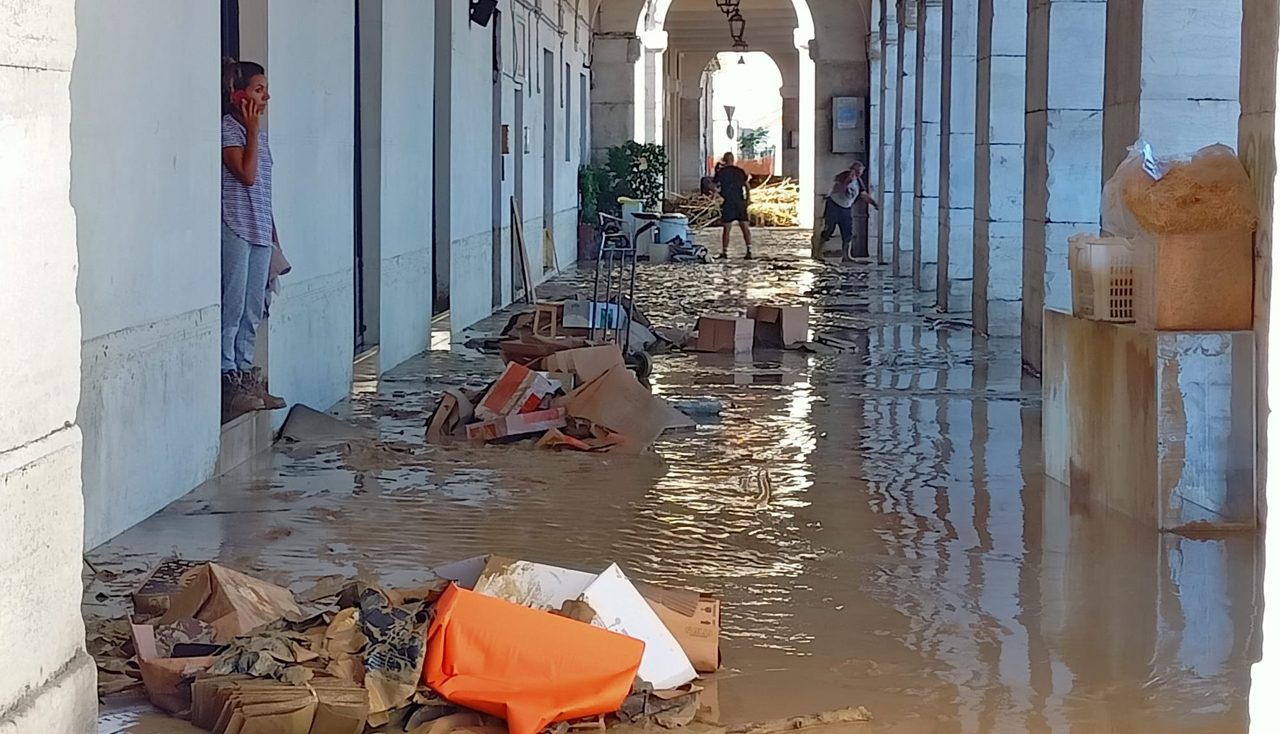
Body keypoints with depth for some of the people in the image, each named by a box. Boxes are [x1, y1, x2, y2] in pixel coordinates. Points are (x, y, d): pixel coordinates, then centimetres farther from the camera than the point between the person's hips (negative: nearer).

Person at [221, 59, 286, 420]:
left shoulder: (258, 131, 17)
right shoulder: (228, 129, -8)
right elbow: (246, 174, -19)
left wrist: (273, 232, 19)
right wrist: (252, 129, -14)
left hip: (260, 231, 8)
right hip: (235, 228, -8)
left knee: (253, 308, 9)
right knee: (232, 306, -7)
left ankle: (244, 373, 15)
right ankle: (227, 377, -4)